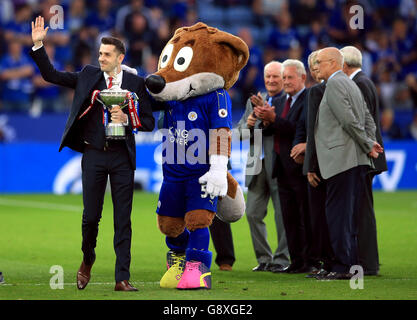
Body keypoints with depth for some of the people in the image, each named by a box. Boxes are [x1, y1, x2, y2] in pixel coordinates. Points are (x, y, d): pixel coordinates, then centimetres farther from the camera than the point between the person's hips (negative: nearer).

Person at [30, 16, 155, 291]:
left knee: (123, 220, -1)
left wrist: (127, 120, -14)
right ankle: (87, 260, 31)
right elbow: (51, 75, 8)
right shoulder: (88, 76, 7)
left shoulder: (136, 83, 3)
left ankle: (122, 279, 1)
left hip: (122, 157, -1)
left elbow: (148, 122, 4)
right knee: (91, 215, 2)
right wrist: (38, 45, 0)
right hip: (94, 154, 1)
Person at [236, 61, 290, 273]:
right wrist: (248, 124, -6)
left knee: (283, 215, -1)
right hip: (257, 165, 6)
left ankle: (282, 259, 8)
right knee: (253, 213, 6)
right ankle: (263, 258, 16)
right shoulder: (254, 101, 16)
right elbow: (240, 131, 16)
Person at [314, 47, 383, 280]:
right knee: (348, 213, 11)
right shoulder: (351, 84, 21)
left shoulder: (334, 84, -9)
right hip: (355, 160, 10)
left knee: (338, 213, -8)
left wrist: (368, 145, -8)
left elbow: (348, 120, -16)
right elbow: (369, 119, 21)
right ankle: (351, 264, 13)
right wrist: (369, 143, 8)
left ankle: (342, 267, -10)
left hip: (341, 159, -10)